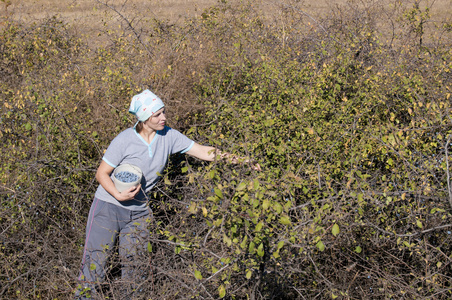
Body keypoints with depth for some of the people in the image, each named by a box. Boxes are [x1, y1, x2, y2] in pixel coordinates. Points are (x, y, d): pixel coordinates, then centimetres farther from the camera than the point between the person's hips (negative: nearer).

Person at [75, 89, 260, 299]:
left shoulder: (168, 136, -6)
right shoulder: (125, 141, -17)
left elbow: (203, 151, -6)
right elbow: (101, 174, -9)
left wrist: (240, 161, -12)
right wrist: (118, 195, -26)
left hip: (139, 212, 4)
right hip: (109, 207, -4)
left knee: (133, 264, 9)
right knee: (95, 261, -1)